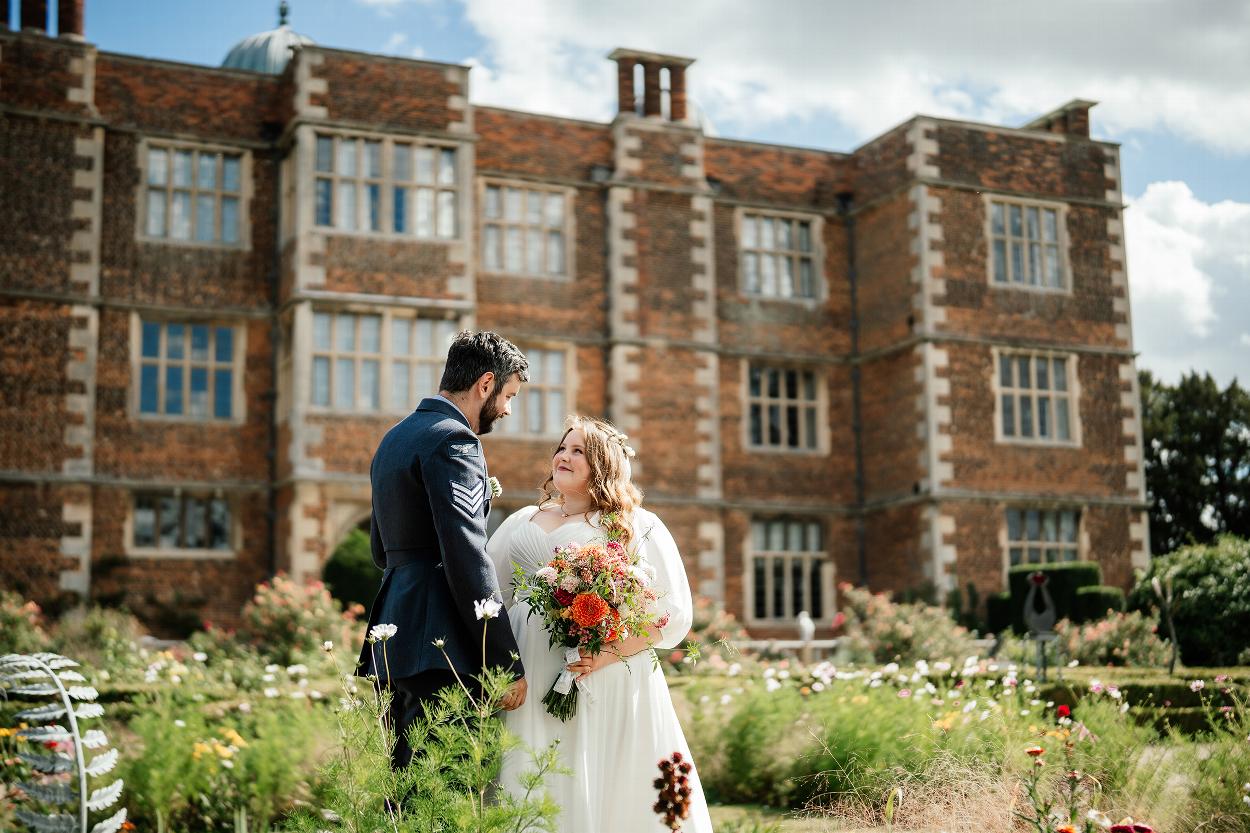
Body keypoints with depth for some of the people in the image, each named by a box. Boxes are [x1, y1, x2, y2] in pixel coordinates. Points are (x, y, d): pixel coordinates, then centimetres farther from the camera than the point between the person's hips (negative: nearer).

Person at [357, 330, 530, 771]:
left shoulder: (394, 438, 20)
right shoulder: (453, 440, -11)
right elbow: (467, 559, -18)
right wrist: (508, 663, -15)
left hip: (392, 644, 10)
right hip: (441, 650, -10)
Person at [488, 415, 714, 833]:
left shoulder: (639, 527, 6)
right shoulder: (521, 522, 20)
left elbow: (674, 614, -2)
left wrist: (610, 653, -16)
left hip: (609, 686, -4)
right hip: (530, 686, 4)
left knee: (604, 792, -6)